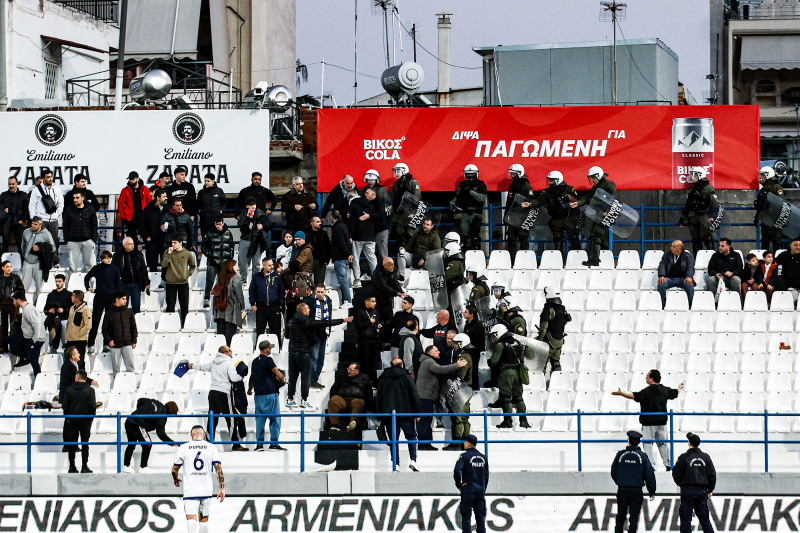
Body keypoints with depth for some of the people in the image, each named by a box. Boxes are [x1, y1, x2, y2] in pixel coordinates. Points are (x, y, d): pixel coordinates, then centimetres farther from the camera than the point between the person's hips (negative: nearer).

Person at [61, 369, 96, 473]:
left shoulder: (70, 389, 0)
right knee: (85, 444, 4)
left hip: (72, 420, 1)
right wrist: (91, 418, 4)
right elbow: (93, 406, -9)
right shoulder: (89, 390, -5)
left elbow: (64, 405, 0)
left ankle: (72, 467, 7)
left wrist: (68, 418, 11)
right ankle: (84, 467, -1)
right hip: (85, 420, -1)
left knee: (72, 445, 8)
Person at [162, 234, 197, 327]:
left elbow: (193, 266, 15)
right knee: (170, 306, 0)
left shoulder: (187, 253, 2)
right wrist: (168, 254, -15)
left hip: (183, 282, 0)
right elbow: (163, 265, -9)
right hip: (171, 283, 0)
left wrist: (188, 274, 0)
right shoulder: (168, 252, 2)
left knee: (184, 306, 3)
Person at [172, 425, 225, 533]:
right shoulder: (211, 447, 4)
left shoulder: (184, 448, 2)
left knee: (191, 517, -12)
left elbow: (174, 469, 8)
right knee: (204, 519, 16)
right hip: (207, 490, 2)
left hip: (190, 490, -2)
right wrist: (222, 488, -1)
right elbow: (218, 468, -3)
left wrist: (175, 479, 29)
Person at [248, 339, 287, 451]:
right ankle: (274, 443, -6)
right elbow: (275, 370, -28)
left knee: (260, 420, 9)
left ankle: (259, 443, 6)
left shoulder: (255, 361, 15)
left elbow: (252, 376, 28)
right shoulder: (267, 360, -9)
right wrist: (282, 378, -44)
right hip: (269, 394, -7)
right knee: (275, 418, -2)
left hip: (258, 395, 7)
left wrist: (250, 389, 44)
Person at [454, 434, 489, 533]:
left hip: (468, 491, -4)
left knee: (466, 517, 0)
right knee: (480, 517, 7)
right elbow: (486, 476, 11)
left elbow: (457, 470, -21)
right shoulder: (483, 457, 9)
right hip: (480, 490, 4)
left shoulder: (464, 456, -8)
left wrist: (458, 484, -8)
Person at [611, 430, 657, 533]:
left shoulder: (620, 454, -1)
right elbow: (650, 475, -4)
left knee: (621, 516, 12)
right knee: (634, 516, 2)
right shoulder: (642, 456, -4)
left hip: (622, 490, 1)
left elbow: (613, 472, 7)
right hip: (637, 490, -1)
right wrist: (652, 492, 4)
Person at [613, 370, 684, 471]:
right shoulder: (665, 390, 4)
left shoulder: (647, 391, -16)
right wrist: (679, 388, 45)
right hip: (662, 422, 6)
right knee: (663, 443, 15)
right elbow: (675, 393, 23)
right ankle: (668, 464, 18)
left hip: (649, 422, -6)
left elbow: (634, 396, -26)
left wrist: (621, 393, -22)